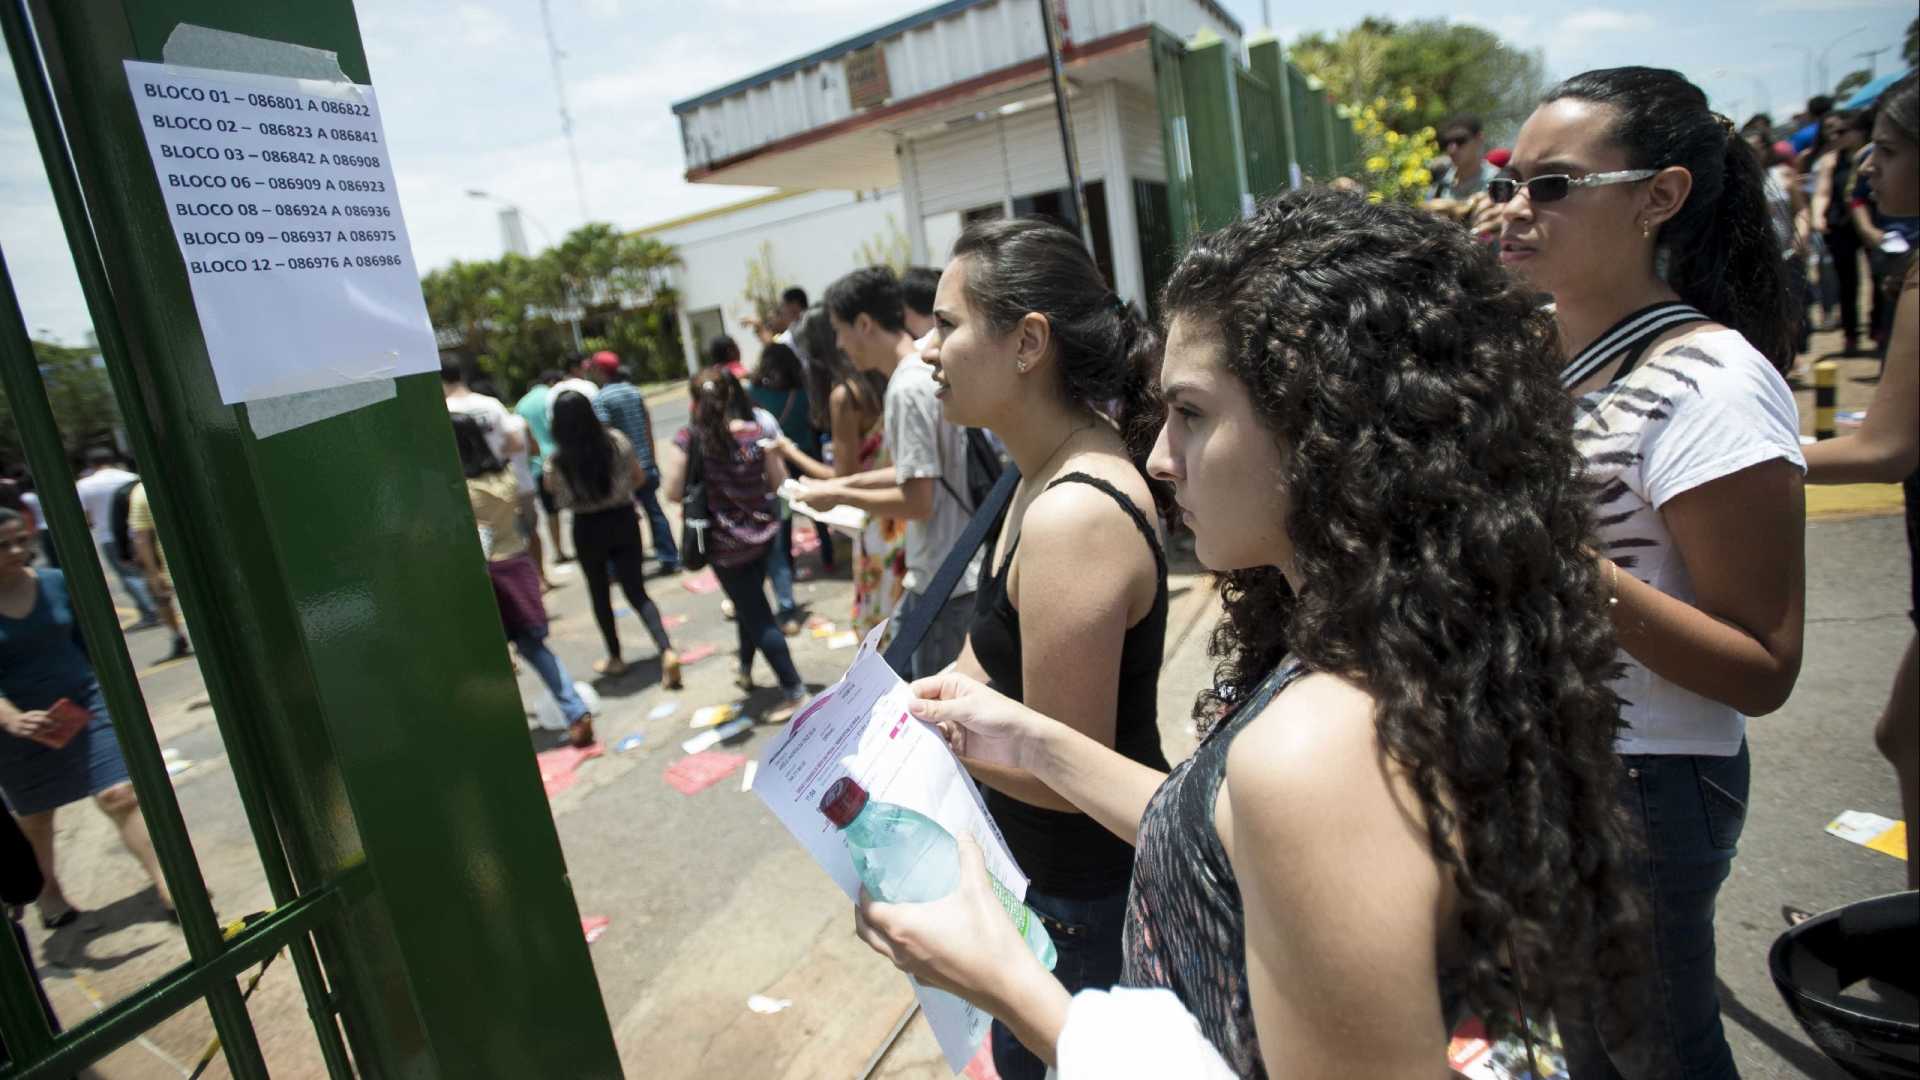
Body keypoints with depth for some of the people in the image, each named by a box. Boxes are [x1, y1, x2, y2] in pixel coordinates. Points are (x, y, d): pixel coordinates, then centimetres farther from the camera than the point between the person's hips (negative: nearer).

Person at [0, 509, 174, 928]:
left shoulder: (56, 583, -4)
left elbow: (91, 643, 9)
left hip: (85, 703, 1)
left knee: (121, 795, -9)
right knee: (34, 816, 19)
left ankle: (168, 886, -10)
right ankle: (48, 890, 44)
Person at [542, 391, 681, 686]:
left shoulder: (558, 458, -15)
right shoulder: (617, 441, -10)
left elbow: (551, 486, 6)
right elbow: (639, 478, 3)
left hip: (587, 529, -2)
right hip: (624, 520, 2)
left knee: (600, 594, 17)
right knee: (636, 592, 7)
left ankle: (615, 659, 29)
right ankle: (667, 651, -10)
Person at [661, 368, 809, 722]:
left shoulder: (688, 439, -13)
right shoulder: (757, 432, -4)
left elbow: (674, 492, -15)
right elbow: (780, 482, -2)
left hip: (726, 542, -5)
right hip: (762, 531, 5)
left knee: (756, 616, 3)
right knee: (750, 603, 25)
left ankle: (796, 693, 3)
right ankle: (746, 670, 44)